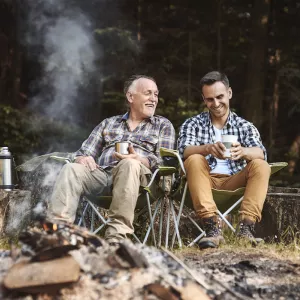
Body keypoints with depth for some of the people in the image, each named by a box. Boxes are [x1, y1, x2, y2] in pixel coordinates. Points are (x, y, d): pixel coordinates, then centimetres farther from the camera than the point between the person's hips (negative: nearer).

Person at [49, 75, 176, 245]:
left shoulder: (163, 125, 22)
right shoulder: (108, 124, 30)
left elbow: (164, 160, 6)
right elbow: (85, 152, 24)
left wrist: (138, 160, -16)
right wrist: (83, 158, -2)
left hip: (139, 174, -3)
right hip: (102, 172, 3)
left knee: (129, 165, -38)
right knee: (71, 169, -27)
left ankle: (116, 237, -46)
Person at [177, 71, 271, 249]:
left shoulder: (245, 126, 11)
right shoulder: (193, 125, 10)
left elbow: (260, 153, -9)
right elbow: (184, 151, -11)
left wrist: (242, 152, -34)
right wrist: (208, 149, -34)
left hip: (234, 183, 1)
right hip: (205, 182, -1)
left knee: (261, 166, -22)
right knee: (194, 161, -28)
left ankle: (246, 227, -36)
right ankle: (213, 229, -41)